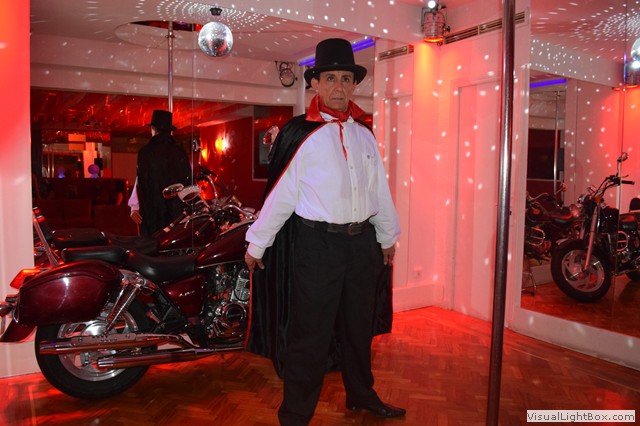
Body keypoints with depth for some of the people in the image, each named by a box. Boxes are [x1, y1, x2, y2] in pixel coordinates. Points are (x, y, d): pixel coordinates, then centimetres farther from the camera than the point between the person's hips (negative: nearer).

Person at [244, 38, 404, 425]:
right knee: (310, 334, 1)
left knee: (360, 326, 20)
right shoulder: (299, 134, -7)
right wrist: (257, 244, -4)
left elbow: (379, 189, 16)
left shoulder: (364, 134, 11)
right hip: (316, 244, -6)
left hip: (362, 242, 6)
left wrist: (388, 237, 19)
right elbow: (280, 193, -8)